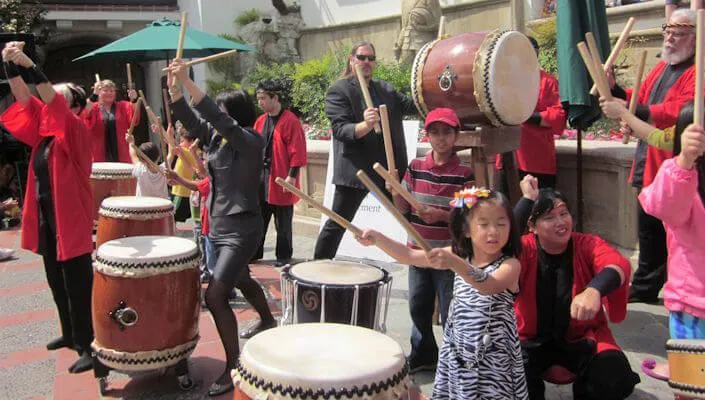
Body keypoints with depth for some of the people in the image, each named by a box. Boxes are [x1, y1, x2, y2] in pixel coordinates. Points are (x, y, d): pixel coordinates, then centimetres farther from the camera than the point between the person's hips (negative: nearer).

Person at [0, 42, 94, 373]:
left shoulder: (76, 130, -10)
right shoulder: (43, 130, 11)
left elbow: (53, 103, -25)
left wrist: (30, 65, -30)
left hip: (70, 218, -8)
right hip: (45, 216, 8)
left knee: (77, 284, -4)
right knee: (56, 281, 17)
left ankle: (88, 346, 3)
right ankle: (70, 334, 32)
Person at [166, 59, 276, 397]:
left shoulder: (251, 140, -17)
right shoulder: (215, 138, 5)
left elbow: (221, 121, -33)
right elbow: (189, 120, -4)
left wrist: (188, 82, -37)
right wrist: (174, 86, -19)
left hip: (242, 228, -9)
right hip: (219, 225, 9)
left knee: (215, 295, -16)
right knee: (241, 280, 28)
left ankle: (233, 366, -2)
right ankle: (267, 321, 55)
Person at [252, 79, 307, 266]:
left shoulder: (291, 121, -10)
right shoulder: (260, 121, 12)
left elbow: (297, 151, -13)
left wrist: (292, 176, -16)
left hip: (281, 180, -6)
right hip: (260, 178, 6)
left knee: (283, 222, 4)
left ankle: (284, 255, 15)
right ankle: (254, 252, 23)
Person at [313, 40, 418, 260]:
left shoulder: (385, 88, 14)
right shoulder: (339, 91, -6)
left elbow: (410, 105, 7)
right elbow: (341, 129, -18)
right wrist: (365, 125, -36)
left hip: (390, 168, 6)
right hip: (355, 171, -6)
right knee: (337, 224, 0)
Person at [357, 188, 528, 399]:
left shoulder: (510, 264, -16)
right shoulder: (459, 255, 0)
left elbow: (489, 286, -37)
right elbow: (409, 256, -1)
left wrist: (454, 263, -51)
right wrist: (376, 238, -13)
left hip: (493, 360, -4)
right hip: (456, 353, 5)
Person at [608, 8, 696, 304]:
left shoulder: (696, 72, -15)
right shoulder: (662, 67, 15)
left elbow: (682, 112, -28)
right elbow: (638, 100, 19)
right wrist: (614, 89, 0)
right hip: (650, 165, 9)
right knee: (649, 231, 19)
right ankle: (645, 287, 34)